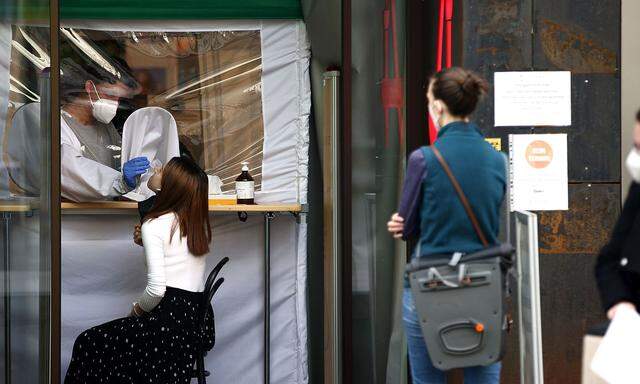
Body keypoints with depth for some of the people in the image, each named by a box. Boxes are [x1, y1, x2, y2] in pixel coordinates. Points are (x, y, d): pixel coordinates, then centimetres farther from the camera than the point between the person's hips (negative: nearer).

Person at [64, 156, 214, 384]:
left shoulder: (155, 226, -9)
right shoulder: (201, 224, 11)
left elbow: (157, 288, -16)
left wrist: (138, 310, 2)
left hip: (171, 316, -8)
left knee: (87, 344, 8)